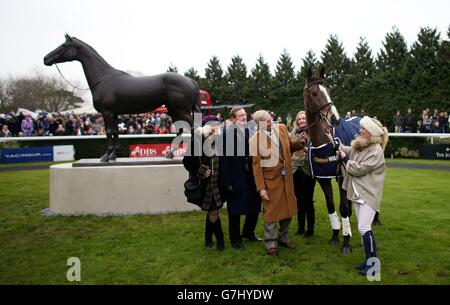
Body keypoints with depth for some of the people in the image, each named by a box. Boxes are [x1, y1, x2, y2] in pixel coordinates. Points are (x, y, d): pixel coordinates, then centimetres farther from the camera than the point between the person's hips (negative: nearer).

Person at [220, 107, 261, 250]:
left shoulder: (248, 131, 6)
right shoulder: (227, 133, -12)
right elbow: (224, 158, -14)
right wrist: (227, 182, -16)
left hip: (250, 176, 6)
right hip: (235, 178, -6)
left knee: (255, 206, 14)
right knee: (235, 209, 7)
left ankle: (248, 232, 35)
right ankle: (235, 238, 24)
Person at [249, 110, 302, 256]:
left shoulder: (282, 128, 0)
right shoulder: (255, 140, -16)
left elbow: (289, 147, 15)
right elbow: (256, 165, -14)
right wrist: (261, 188, -16)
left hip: (286, 177, 6)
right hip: (270, 179, -5)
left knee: (288, 209, 16)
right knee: (271, 211, 6)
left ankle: (283, 238, 37)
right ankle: (271, 243, 25)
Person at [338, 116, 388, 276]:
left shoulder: (376, 151, -18)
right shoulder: (359, 145, 7)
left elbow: (359, 169, -20)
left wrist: (345, 159, -9)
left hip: (368, 194, -8)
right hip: (358, 192, 8)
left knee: (364, 228, -9)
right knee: (363, 228, 14)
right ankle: (368, 259, 25)